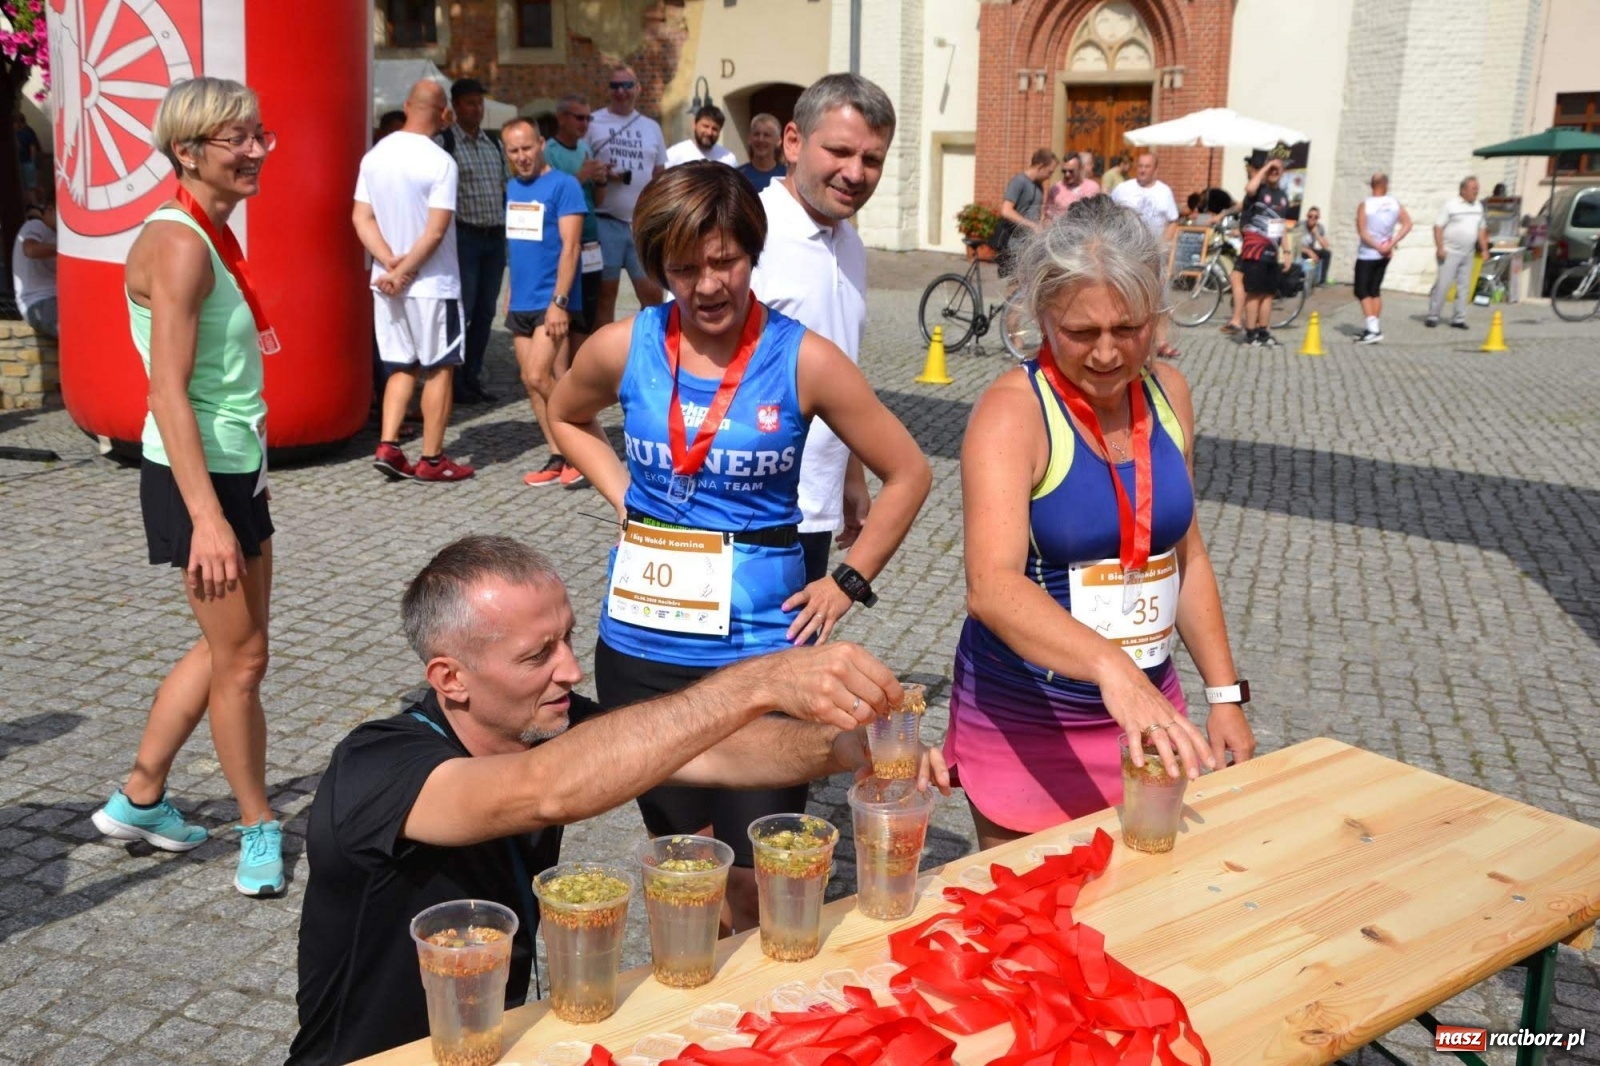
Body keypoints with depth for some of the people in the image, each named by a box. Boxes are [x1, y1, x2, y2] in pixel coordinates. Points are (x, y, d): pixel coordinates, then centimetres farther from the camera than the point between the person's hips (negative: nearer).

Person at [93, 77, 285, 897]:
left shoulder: (216, 236, 11)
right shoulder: (179, 245, -18)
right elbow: (170, 394, -24)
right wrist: (206, 519, -30)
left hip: (238, 468, 10)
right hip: (198, 477, -10)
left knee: (226, 648, 19)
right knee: (241, 659, 3)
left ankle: (138, 801, 33)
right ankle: (260, 830, 20)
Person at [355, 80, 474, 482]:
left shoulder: (375, 155, 4)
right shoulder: (440, 161, -14)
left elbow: (361, 218, 1)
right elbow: (436, 230, -19)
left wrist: (391, 262, -7)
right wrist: (404, 272, -13)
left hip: (386, 282, 6)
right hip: (432, 284, -6)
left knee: (402, 366, 16)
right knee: (439, 369, 5)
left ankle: (387, 446, 6)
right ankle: (432, 460, 8)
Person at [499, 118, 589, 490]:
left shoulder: (563, 185, -9)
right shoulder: (513, 188, 12)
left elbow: (570, 246, -15)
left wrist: (559, 301, -20)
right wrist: (512, 293, 17)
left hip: (551, 303, -7)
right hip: (521, 303, 7)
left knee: (538, 377, -15)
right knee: (532, 382, 6)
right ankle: (559, 458, 13)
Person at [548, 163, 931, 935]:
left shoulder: (802, 360, -8)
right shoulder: (622, 349, -2)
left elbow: (908, 475, 1)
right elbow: (567, 419, 21)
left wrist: (849, 583, -4)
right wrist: (623, 496, 7)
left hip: (760, 646, -2)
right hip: (639, 645, 3)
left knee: (757, 883, -1)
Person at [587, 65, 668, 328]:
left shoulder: (651, 127, 13)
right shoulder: (593, 123, 0)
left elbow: (659, 176, 17)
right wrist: (601, 176, -18)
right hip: (606, 222, -3)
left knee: (653, 293, 3)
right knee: (605, 293, 3)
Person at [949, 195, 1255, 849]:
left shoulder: (1167, 393, 2)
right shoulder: (1013, 410, -17)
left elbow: (1185, 553, 12)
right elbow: (991, 586, -31)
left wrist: (1224, 694, 8)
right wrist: (1110, 666, -45)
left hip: (1146, 706, 5)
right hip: (1025, 723, -5)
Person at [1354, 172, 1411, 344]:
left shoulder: (1365, 205, -12)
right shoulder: (1395, 203, 0)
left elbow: (1362, 232, -17)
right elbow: (1407, 224, -4)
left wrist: (1378, 247, -11)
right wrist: (1391, 244, -8)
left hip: (1367, 254, -5)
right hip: (1385, 255, 5)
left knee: (1362, 291, -2)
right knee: (1374, 291, 14)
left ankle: (1373, 329, -15)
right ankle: (1374, 328, 14)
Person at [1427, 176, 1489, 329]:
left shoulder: (1478, 207, 13)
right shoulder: (1451, 204, -6)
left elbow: (1481, 229, 21)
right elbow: (1438, 226, -10)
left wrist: (1484, 249, 14)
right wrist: (1440, 248, -18)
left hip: (1467, 253, 6)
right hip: (1450, 252, -6)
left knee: (1464, 286, 5)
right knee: (1443, 284, -10)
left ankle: (1459, 319, 10)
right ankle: (1432, 316, -3)